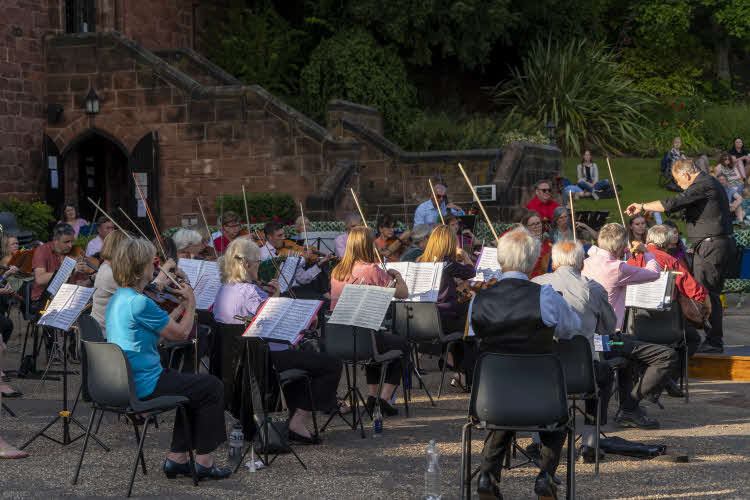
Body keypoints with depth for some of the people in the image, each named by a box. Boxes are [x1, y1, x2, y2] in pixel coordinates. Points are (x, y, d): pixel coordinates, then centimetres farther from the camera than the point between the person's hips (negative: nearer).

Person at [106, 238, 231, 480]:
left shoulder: (116, 300, 9)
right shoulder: (139, 303, -22)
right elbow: (181, 333, -12)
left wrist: (181, 307, 16)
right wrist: (191, 303, 2)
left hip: (123, 383, 10)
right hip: (144, 385, -10)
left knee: (192, 386, 27)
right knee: (212, 387, 6)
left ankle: (177, 458, 24)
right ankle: (204, 460, 12)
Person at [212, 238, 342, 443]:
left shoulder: (223, 291, 7)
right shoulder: (249, 291, -22)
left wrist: (271, 297, 6)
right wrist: (276, 297, -9)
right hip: (268, 357, -10)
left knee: (299, 356, 37)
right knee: (332, 365, -5)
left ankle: (294, 417, 32)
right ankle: (298, 421, -3)